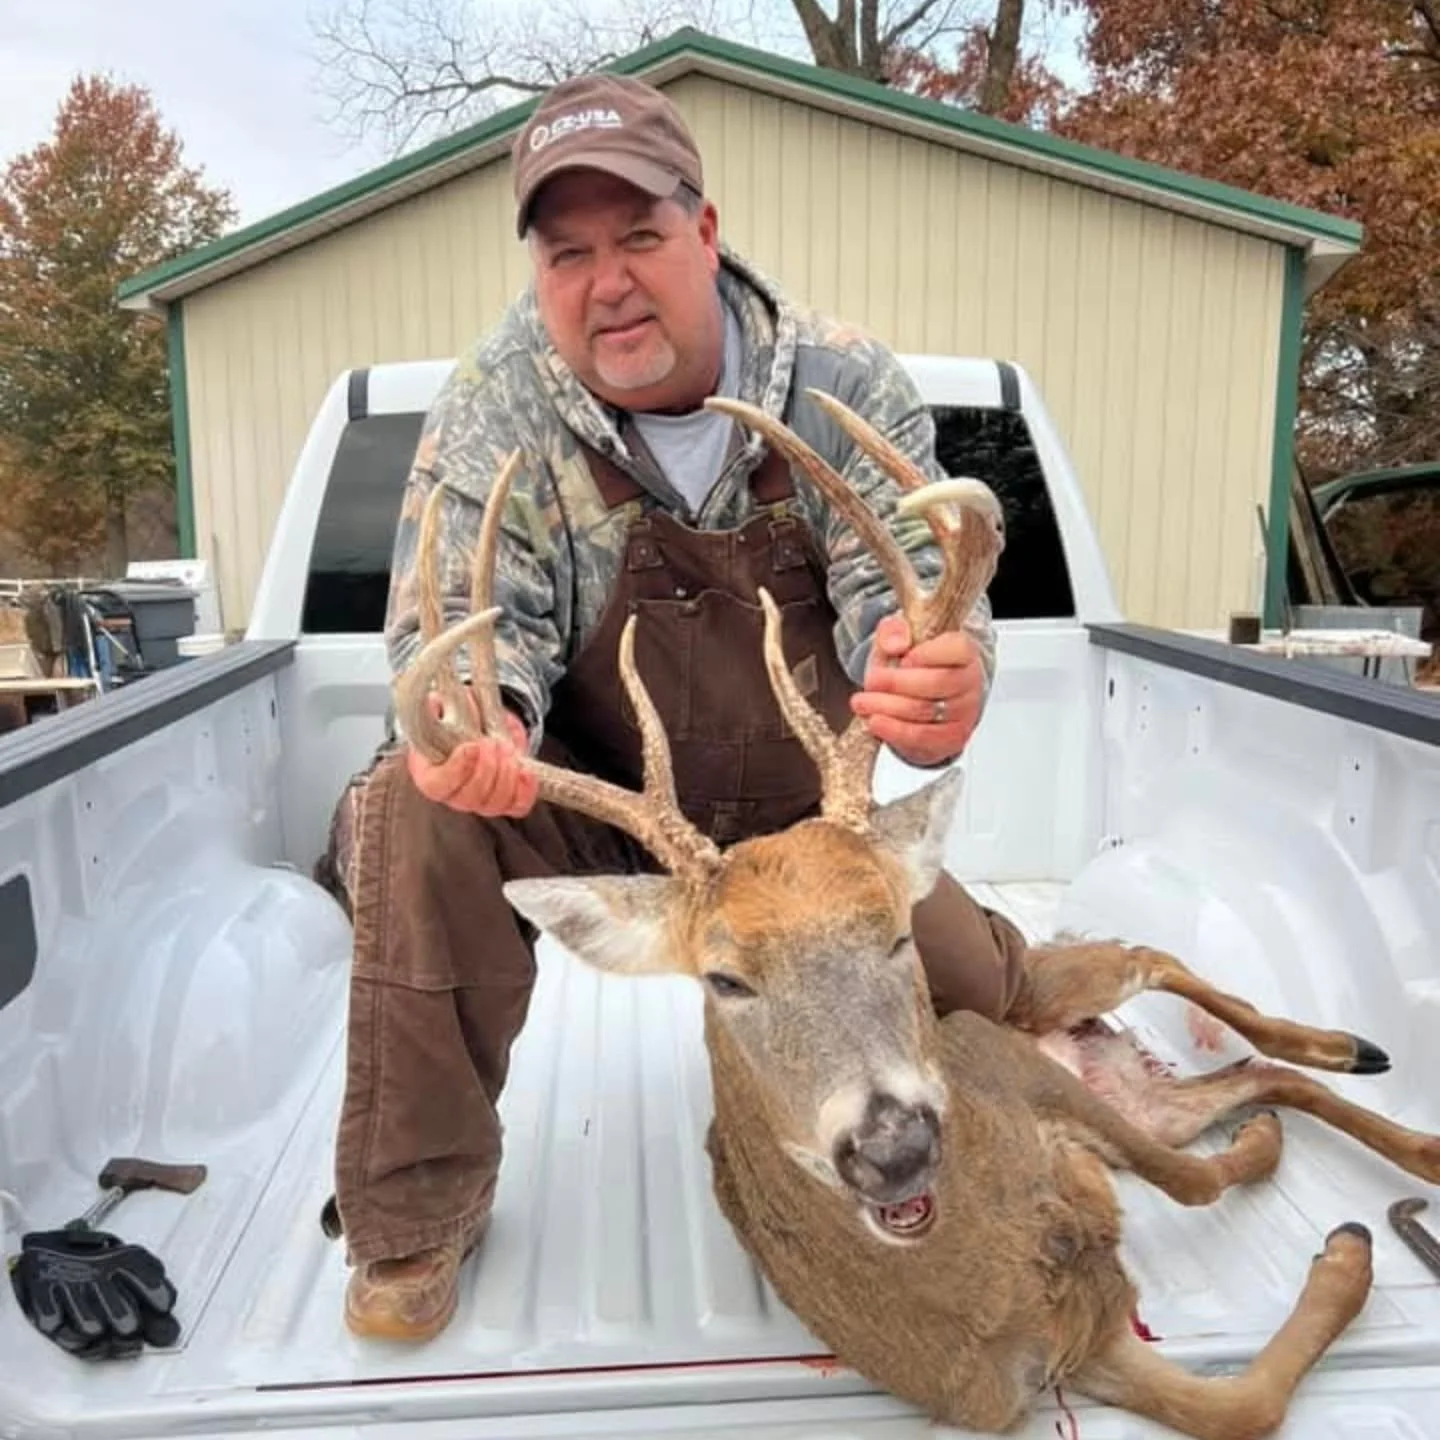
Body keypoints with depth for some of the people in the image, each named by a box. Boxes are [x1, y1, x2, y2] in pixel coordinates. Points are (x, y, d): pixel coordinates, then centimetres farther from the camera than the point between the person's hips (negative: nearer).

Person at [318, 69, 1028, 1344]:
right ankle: (415, 1213, -9)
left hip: (800, 823, 2)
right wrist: (468, 718, -45)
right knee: (426, 811, -31)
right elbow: (465, 620, -19)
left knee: (976, 1002, -2)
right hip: (590, 810, -1)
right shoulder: (496, 410, -15)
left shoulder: (848, 388, -13)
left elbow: (903, 593, -20)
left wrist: (941, 679, -46)